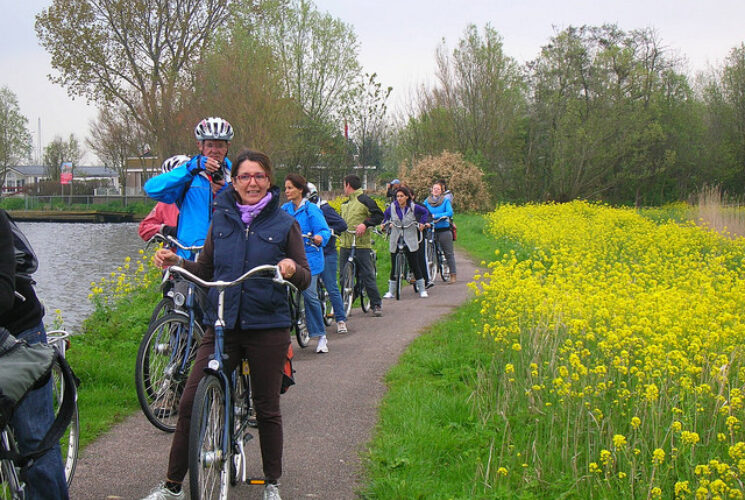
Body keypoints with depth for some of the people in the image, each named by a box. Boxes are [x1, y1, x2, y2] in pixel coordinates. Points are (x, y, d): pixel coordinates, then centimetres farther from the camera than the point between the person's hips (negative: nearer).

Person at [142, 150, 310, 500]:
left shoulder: (284, 224, 0)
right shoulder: (221, 219, 7)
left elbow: (305, 280, -1)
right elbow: (206, 270, 14)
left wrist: (292, 269, -23)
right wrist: (176, 262, -4)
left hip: (267, 328, -2)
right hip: (222, 326, 2)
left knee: (267, 409, 8)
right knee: (189, 403, -4)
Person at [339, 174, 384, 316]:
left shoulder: (365, 200, -4)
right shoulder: (345, 203, 20)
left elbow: (379, 216, -9)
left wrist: (365, 224, -20)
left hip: (361, 245, -7)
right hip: (345, 245, 7)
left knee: (367, 275, -6)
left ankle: (376, 304, 0)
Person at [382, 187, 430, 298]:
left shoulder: (413, 207, -5)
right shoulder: (392, 207, 0)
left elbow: (425, 212, 12)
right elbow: (385, 215, 23)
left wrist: (422, 223, 2)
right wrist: (385, 223, 13)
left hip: (410, 241, -2)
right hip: (395, 241, 2)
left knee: (415, 265, 0)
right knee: (394, 267, 4)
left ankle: (422, 290, 9)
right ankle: (391, 291, 12)